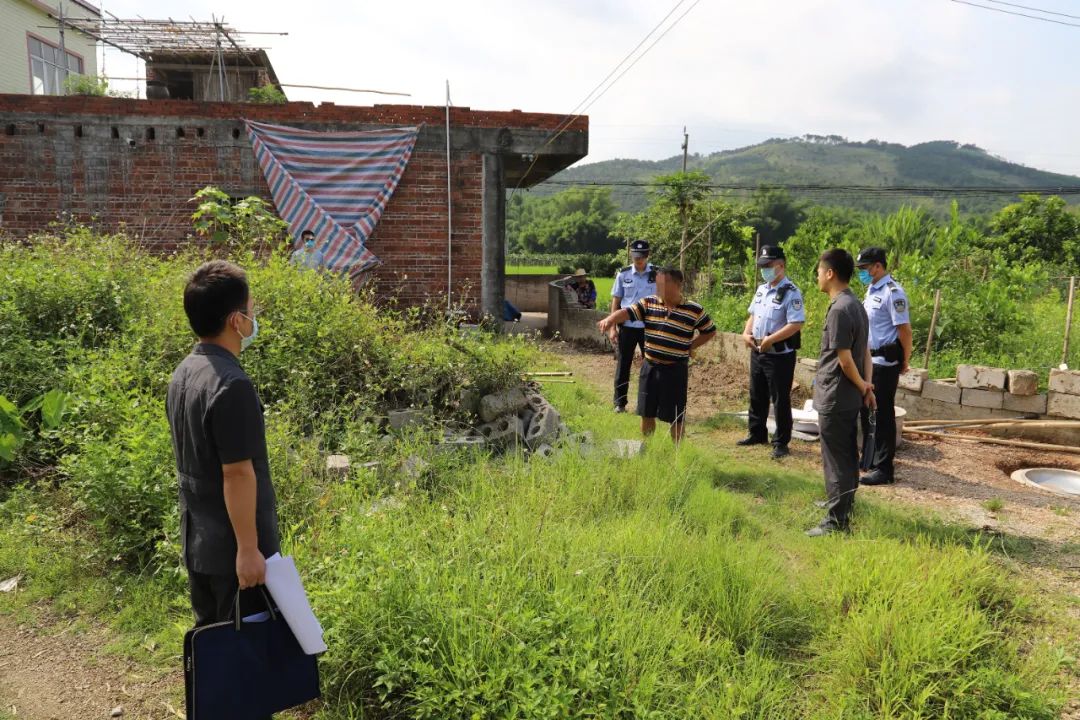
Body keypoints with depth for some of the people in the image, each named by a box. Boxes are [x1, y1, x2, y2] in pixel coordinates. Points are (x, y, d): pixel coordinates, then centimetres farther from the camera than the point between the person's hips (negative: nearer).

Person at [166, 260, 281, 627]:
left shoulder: (183, 374, 5)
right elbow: (238, 474, -24)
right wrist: (249, 548, -18)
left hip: (198, 542, 9)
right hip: (233, 548, -9)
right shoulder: (232, 384, -25)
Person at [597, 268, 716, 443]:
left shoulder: (694, 310, -7)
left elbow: (710, 331, 6)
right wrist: (610, 319, -35)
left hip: (675, 370, -3)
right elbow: (627, 312, -14)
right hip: (650, 367, 3)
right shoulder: (648, 303, -1)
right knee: (647, 414, 13)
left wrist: (689, 347, -1)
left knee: (675, 417, 6)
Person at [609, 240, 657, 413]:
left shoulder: (657, 274, -2)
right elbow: (616, 302, 5)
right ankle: (620, 403, 15)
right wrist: (612, 328, -1)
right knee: (623, 365, 6)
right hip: (627, 326, 1)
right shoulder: (623, 275, 1)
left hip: (649, 327, -1)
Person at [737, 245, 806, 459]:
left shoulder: (791, 293, -16)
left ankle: (781, 442, 13)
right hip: (757, 352, 8)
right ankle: (757, 434, 34)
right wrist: (746, 334, 2)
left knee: (780, 399, 2)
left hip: (779, 354, -8)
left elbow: (796, 324, -23)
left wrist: (770, 340, -24)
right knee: (757, 396, 19)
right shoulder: (761, 289, 11)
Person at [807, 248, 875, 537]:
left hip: (835, 398, -10)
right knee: (847, 455, 21)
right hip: (849, 397, 10)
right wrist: (867, 387, 6)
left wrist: (862, 386, -5)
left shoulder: (839, 310, -22)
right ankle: (842, 502, 37)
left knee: (835, 459, -1)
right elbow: (866, 351, 10)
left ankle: (836, 521, 6)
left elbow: (845, 359, -21)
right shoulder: (856, 305, 9)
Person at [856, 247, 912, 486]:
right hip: (868, 359, 9)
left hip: (884, 363, -9)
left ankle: (884, 469, 5)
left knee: (883, 415, -3)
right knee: (867, 410, 17)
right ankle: (871, 458, 31)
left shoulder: (892, 293, -17)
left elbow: (904, 330, -17)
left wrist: (904, 362, -10)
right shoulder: (872, 290, 11)